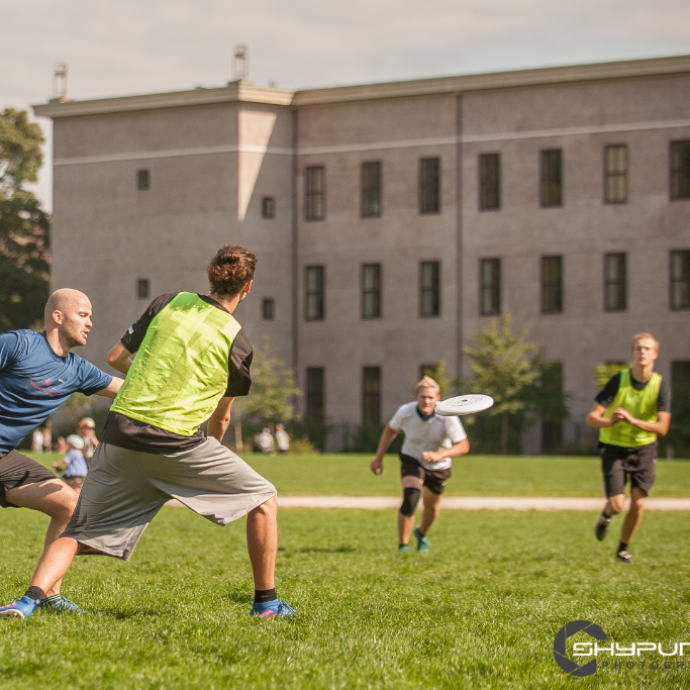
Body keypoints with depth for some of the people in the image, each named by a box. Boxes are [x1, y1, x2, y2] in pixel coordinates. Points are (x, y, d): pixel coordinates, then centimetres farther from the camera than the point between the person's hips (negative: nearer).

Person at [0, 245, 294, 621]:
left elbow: (116, 357, 15)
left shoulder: (169, 303, 9)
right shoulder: (237, 343, 4)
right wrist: (211, 449, 36)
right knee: (263, 498, 16)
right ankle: (265, 600, 16)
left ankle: (33, 597, -15)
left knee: (79, 534, 10)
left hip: (121, 434, 3)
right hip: (177, 442, -3)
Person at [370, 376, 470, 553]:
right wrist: (379, 458, 2)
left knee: (432, 506, 18)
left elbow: (463, 446, -32)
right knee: (410, 497, -28)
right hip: (412, 460, -1)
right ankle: (403, 546, -17)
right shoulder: (405, 412, -23)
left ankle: (422, 534, 53)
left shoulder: (447, 417, -30)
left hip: (439, 466, 1)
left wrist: (438, 455, -47)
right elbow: (391, 429, -1)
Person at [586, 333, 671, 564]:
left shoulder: (661, 386, -11)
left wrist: (632, 420, -33)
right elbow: (591, 418, -15)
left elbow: (662, 428, -18)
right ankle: (605, 516, 28)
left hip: (644, 448, 1)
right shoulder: (618, 381, -14)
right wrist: (609, 421, -38)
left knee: (638, 503, -8)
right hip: (614, 447, -1)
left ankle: (623, 549, 15)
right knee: (617, 505, -11)